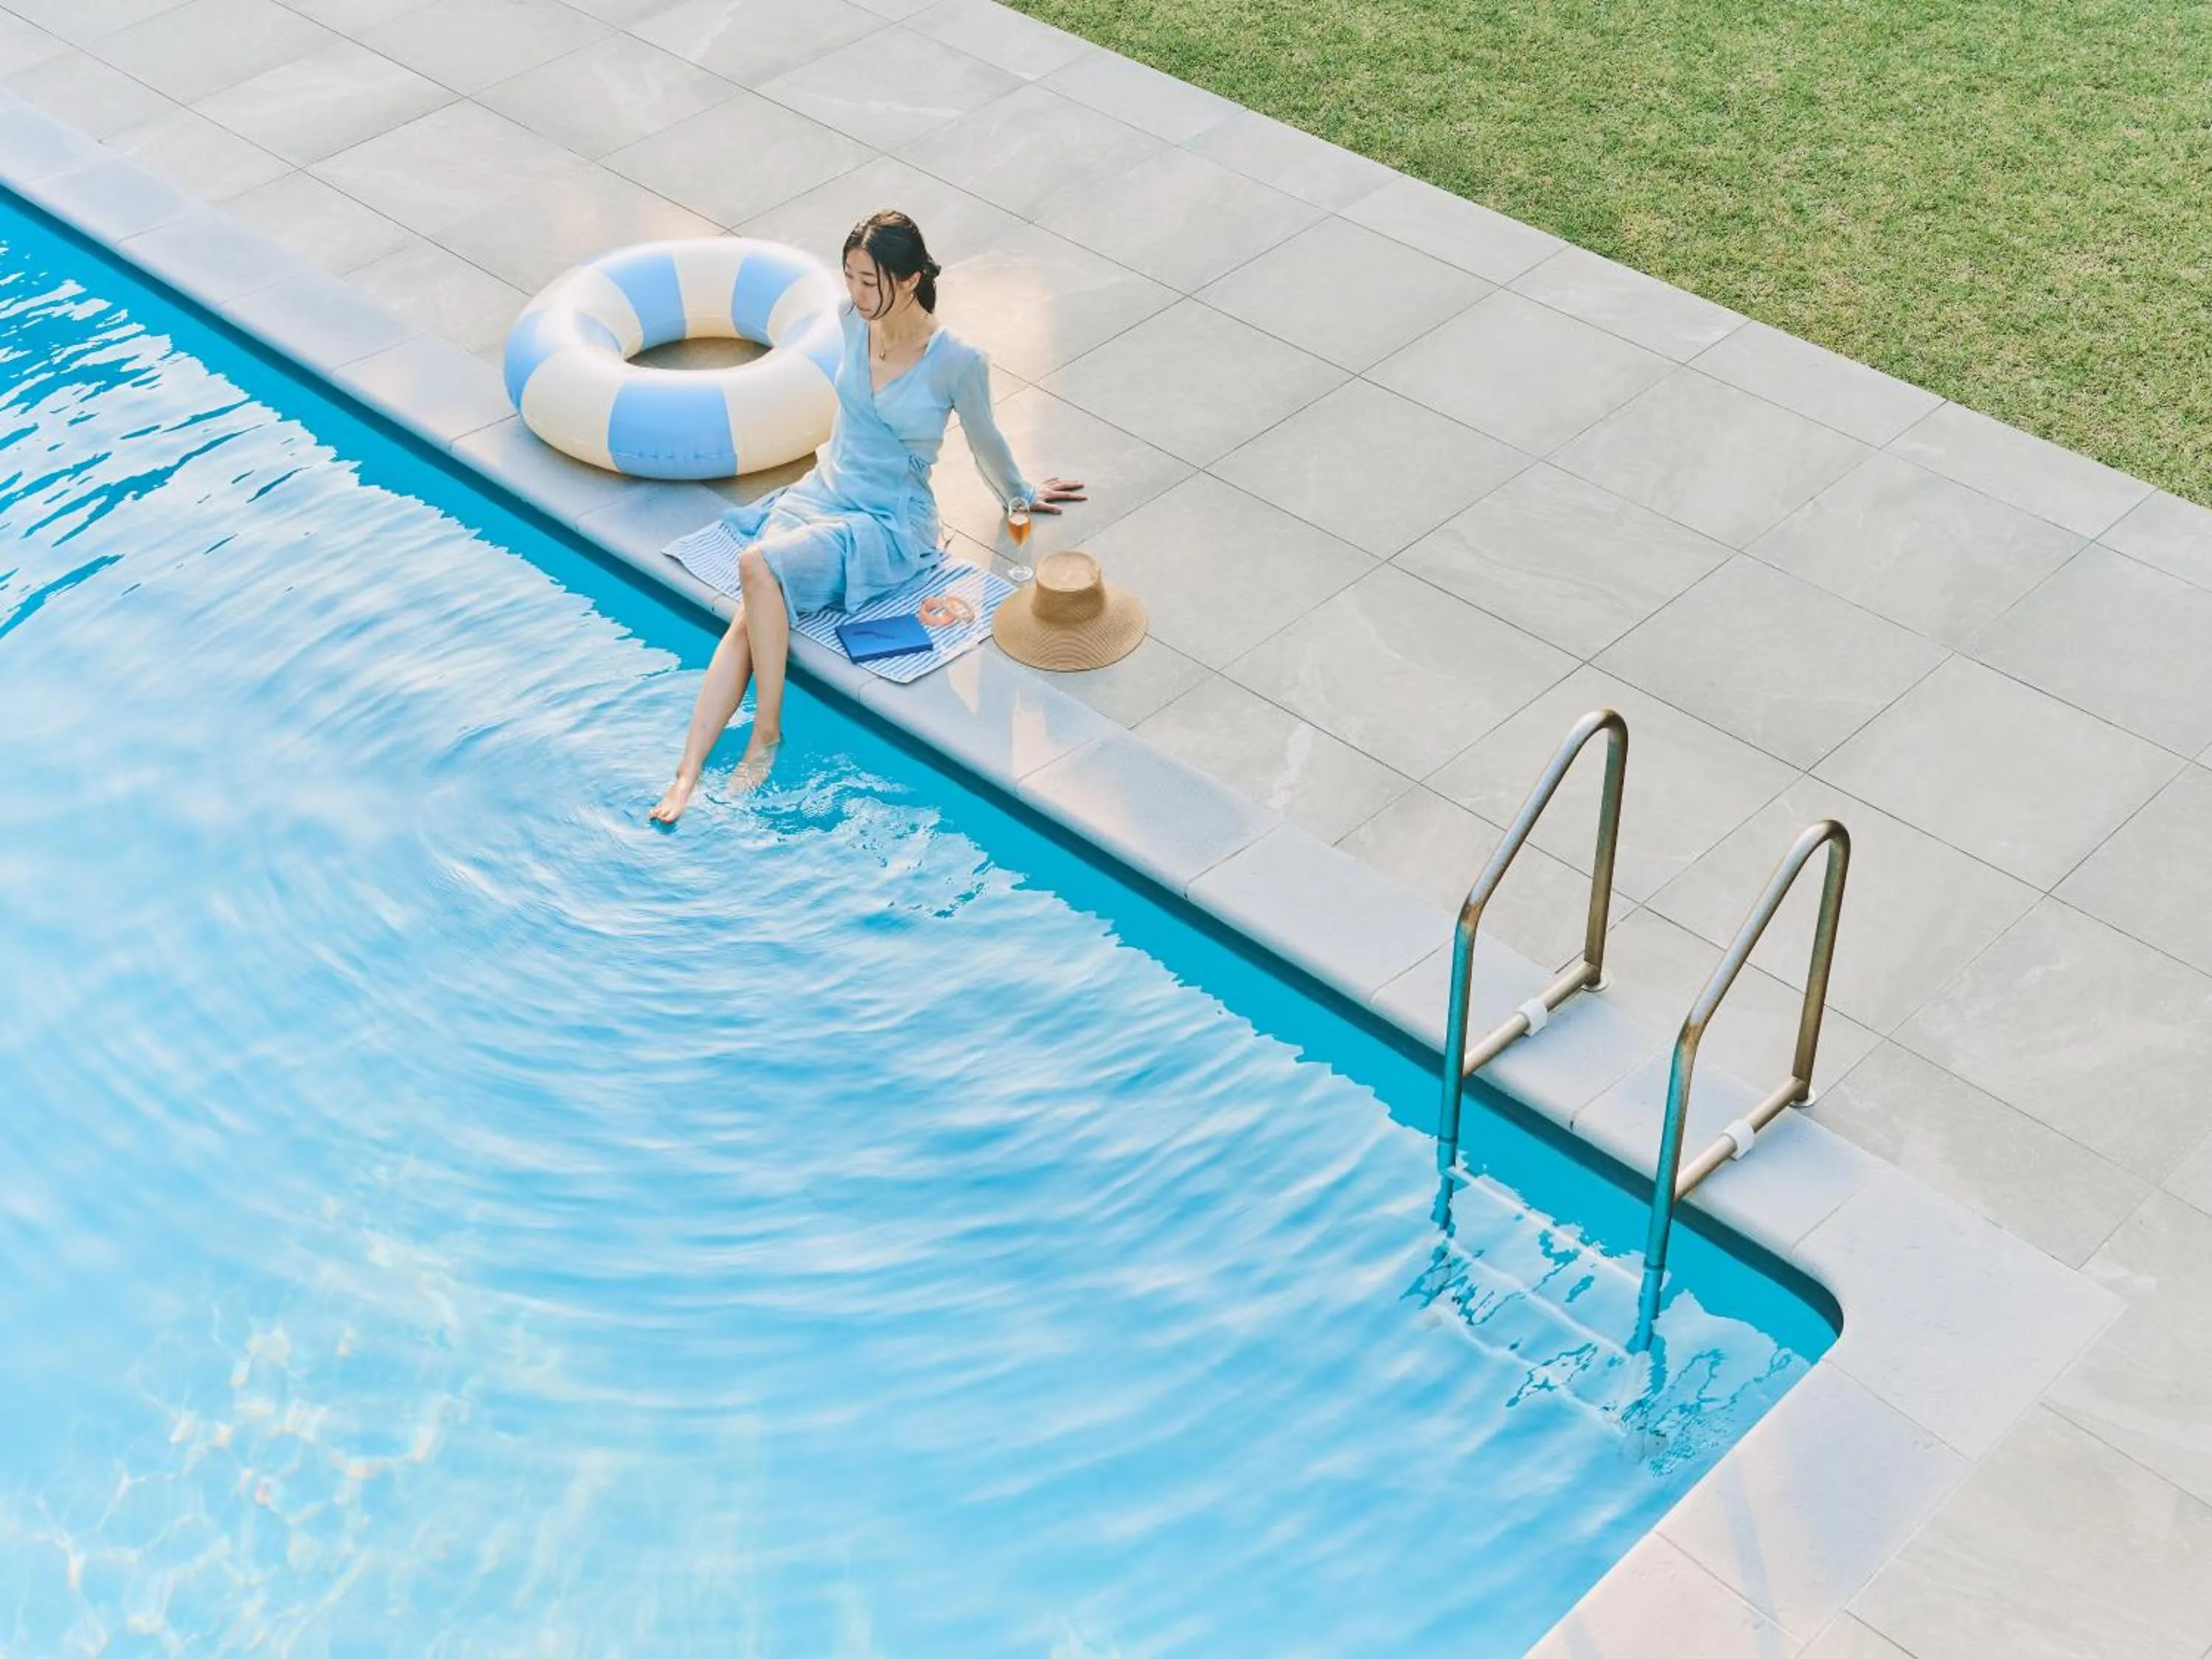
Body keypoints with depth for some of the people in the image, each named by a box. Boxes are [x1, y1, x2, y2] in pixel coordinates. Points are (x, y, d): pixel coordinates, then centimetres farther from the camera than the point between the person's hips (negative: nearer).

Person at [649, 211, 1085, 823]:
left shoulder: (958, 361, -19)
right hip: (819, 492, 5)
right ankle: (685, 775, -26)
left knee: (759, 566, -31)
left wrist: (1020, 496, 19)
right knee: (746, 621, -21)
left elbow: (985, 442, 2)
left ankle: (767, 729, -17)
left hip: (889, 524, -5)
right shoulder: (853, 317, -2)